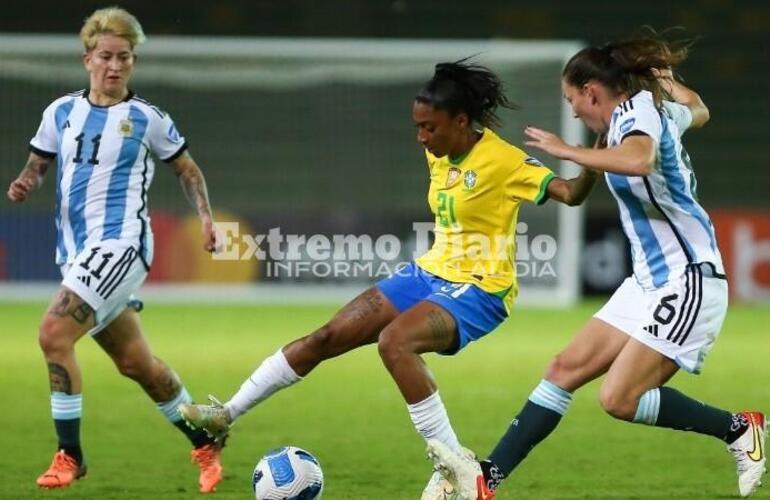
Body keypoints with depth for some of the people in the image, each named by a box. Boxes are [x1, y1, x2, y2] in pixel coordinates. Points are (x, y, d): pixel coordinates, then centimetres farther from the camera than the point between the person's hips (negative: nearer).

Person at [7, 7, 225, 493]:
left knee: (54, 334, -21)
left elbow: (187, 168, 13)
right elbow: (39, 165, 17)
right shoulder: (61, 112, 10)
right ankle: (205, 443, 28)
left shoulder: (147, 119, 1)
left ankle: (70, 454, -12)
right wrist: (24, 185, -6)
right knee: (137, 363, 11)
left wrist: (205, 215, -1)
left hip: (120, 244, -5)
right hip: (77, 252, 5)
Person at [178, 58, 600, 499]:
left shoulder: (505, 161, -18)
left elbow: (570, 194, -26)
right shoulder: (439, 155, 6)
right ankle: (226, 415, 13)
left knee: (394, 341, -33)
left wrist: (594, 163, -42)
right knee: (329, 336, 3)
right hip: (431, 272, 8)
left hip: (478, 290, -8)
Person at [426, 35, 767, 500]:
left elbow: (639, 159, -38)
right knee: (565, 369, 4)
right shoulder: (659, 109, 13)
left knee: (619, 398, -16)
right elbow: (698, 111, 36)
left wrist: (566, 150, -28)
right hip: (652, 279, 10)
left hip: (686, 279, -10)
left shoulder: (639, 109, -14)